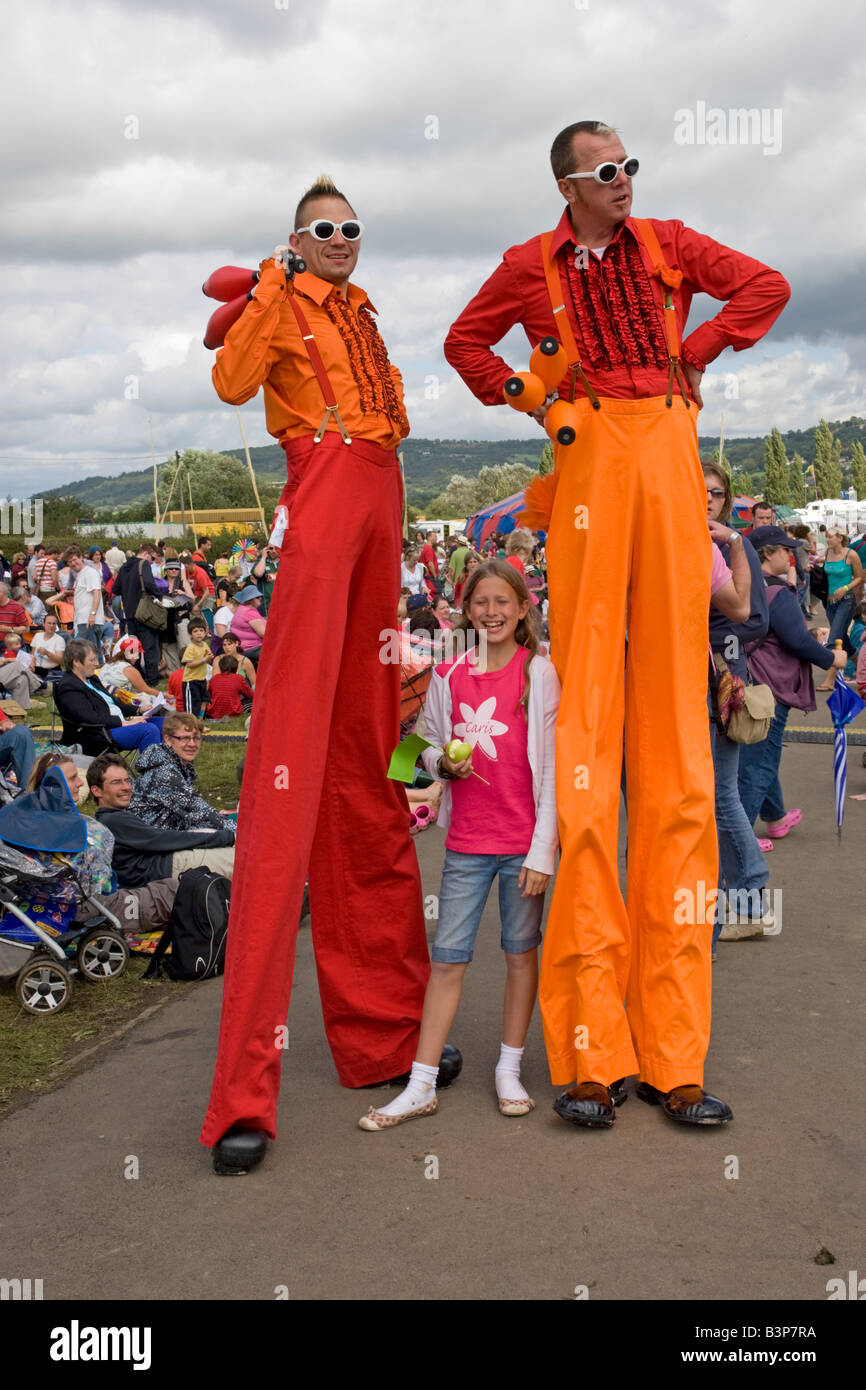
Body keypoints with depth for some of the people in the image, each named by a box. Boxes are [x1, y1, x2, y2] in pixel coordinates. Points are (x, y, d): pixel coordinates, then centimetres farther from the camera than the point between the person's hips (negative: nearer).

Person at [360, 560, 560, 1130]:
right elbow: (431, 746, 16)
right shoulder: (449, 674, 4)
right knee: (447, 959, 3)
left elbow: (550, 763, -7)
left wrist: (543, 849, -11)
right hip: (466, 840, 2)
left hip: (523, 839, -2)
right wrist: (443, 761, -8)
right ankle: (421, 1086, 9)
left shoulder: (538, 672, -4)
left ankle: (510, 1069, 24)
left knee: (521, 952, 9)